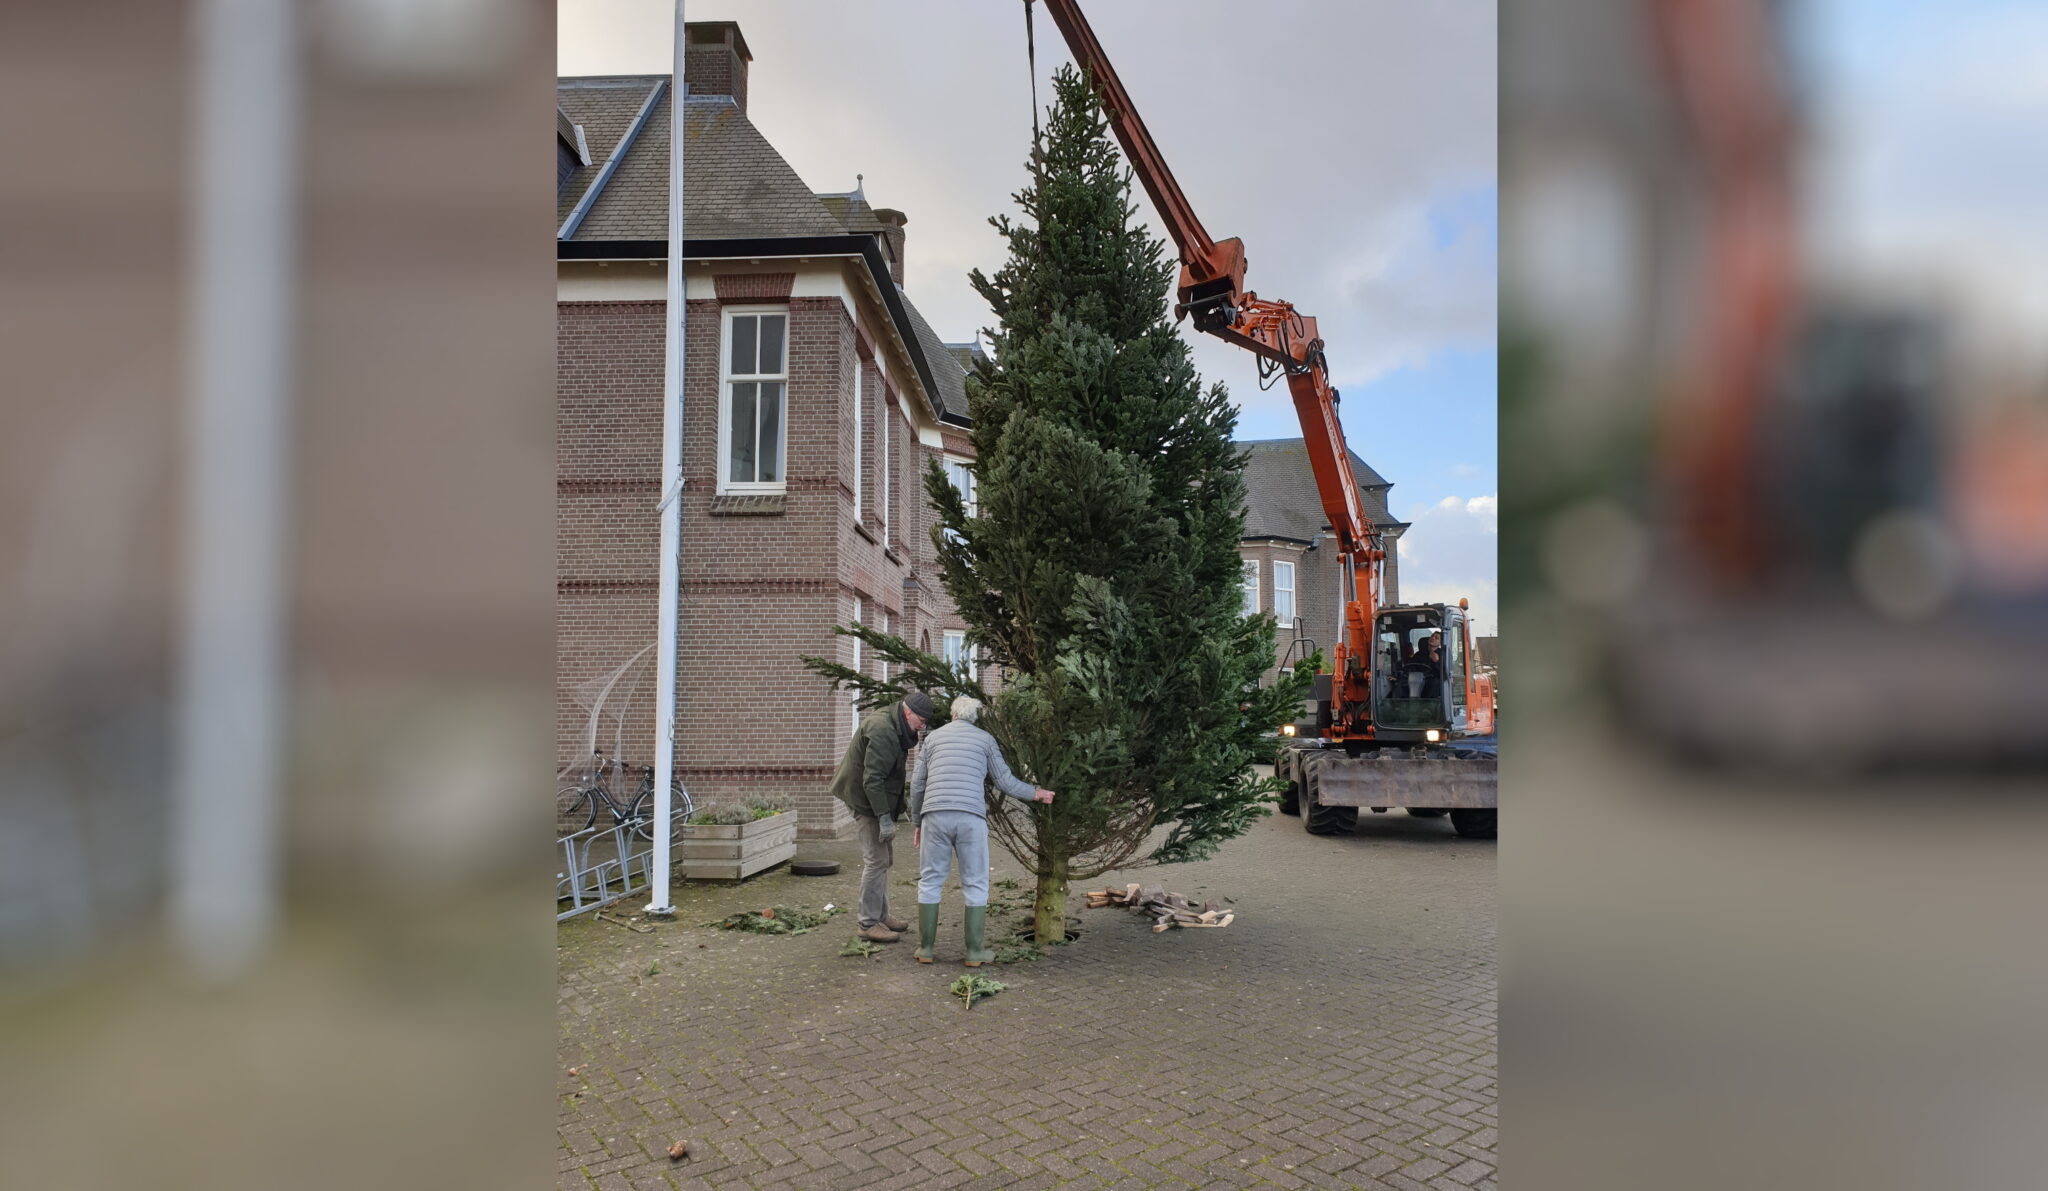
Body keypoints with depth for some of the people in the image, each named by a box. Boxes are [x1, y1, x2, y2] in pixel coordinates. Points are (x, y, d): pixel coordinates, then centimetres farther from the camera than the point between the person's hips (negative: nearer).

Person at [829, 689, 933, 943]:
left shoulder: (892, 725, 8)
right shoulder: (882, 731, -25)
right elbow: (872, 779, -29)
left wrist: (895, 809, 16)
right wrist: (884, 818, -28)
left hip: (874, 798, 11)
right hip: (865, 799, -11)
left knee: (884, 859, 17)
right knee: (876, 861, -8)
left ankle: (881, 916, 27)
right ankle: (869, 924, -2)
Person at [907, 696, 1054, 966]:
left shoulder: (934, 737, 17)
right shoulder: (985, 739, 14)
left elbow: (917, 784, 15)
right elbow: (1005, 782, 14)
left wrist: (916, 822, 24)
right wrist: (1035, 793, 30)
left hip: (935, 815, 1)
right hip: (971, 817, -1)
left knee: (930, 881, 11)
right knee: (975, 884, 8)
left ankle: (925, 948, 13)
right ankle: (975, 951, 9)